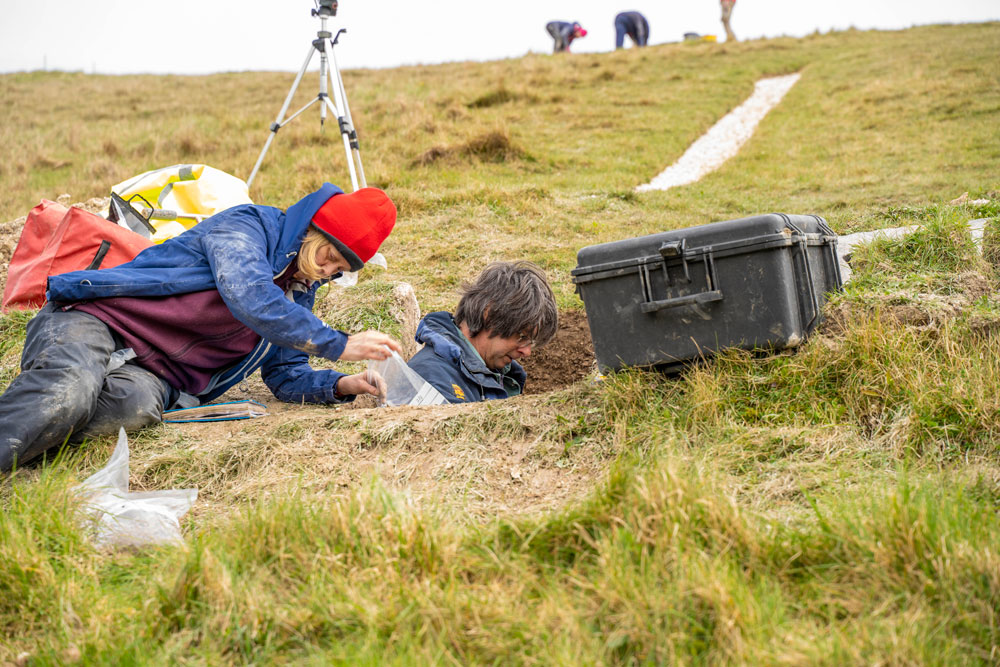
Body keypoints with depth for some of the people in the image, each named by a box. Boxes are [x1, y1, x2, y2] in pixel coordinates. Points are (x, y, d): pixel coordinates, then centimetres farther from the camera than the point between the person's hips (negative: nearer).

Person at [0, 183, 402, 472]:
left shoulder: (299, 292, 19)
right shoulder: (247, 225, -5)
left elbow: (286, 373, 20)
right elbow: (249, 298, -23)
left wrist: (341, 385, -2)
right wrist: (339, 345, -24)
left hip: (151, 376, 5)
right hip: (92, 320, -5)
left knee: (139, 406, -34)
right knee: (71, 389, -39)